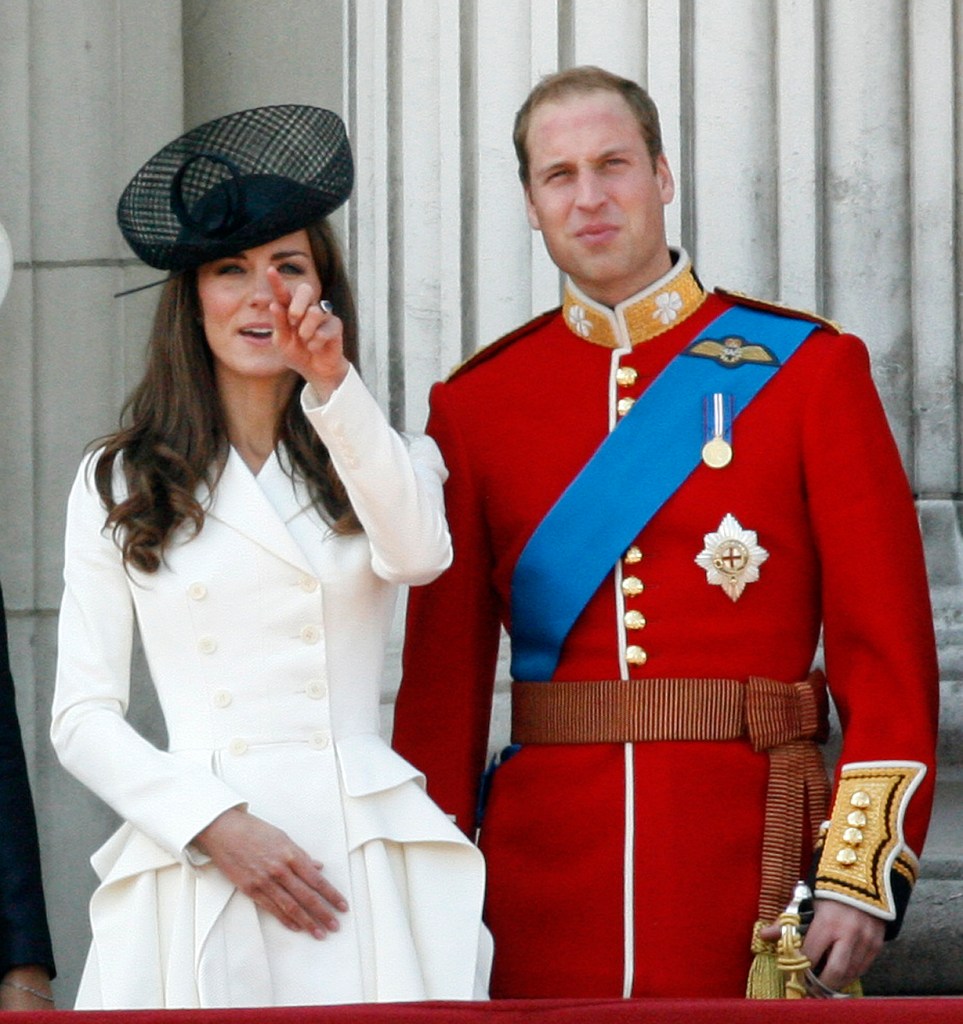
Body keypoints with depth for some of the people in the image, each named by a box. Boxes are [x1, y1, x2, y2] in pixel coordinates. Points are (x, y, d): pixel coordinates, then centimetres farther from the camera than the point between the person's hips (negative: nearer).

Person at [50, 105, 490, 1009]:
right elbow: (83, 717, 5)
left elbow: (419, 555, -12)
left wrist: (334, 386, -21)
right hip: (196, 878, 0)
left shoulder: (377, 460, 13)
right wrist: (218, 824, -9)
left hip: (365, 871, 0)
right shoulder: (118, 483, 10)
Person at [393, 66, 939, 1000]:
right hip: (547, 872, 2)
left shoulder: (807, 367, 2)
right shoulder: (476, 402, 8)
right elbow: (443, 674, 8)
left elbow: (889, 649, -2)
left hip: (749, 846, -1)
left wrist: (864, 876, -11)